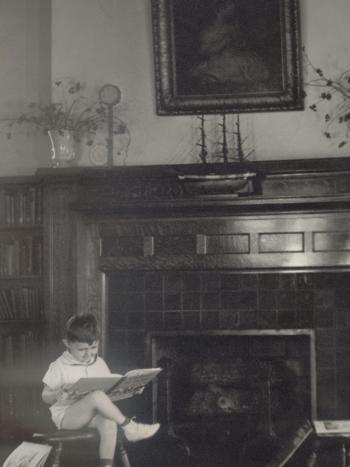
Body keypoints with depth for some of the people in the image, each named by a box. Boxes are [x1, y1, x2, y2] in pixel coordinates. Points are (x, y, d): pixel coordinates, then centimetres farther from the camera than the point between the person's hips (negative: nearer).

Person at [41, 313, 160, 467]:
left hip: (92, 414, 4)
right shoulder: (59, 367, -6)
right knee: (97, 396, -33)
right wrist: (58, 395, -24)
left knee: (109, 423, -33)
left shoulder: (99, 364, 8)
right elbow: (45, 397, -1)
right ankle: (129, 427, -25)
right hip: (65, 416, -4)